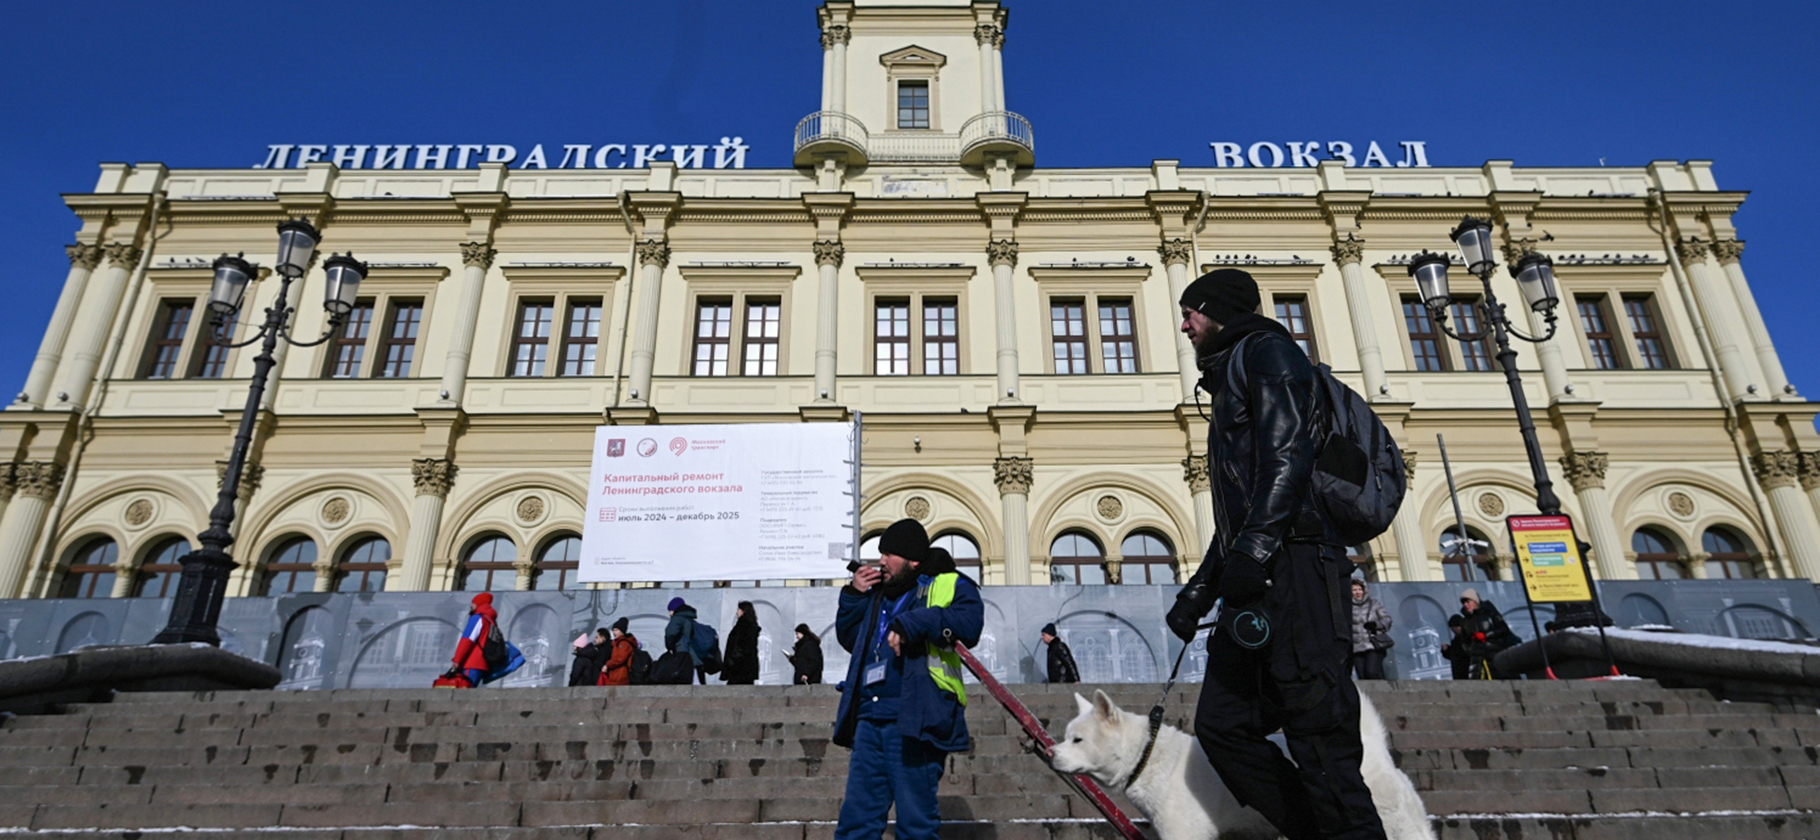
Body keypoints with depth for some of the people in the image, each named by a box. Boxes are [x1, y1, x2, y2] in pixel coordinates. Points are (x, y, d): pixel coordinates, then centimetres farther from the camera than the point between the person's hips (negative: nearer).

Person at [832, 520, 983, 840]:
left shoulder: (950, 585, 2)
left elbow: (969, 624, -18)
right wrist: (854, 595, 14)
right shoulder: (879, 591, 22)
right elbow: (849, 639, 29)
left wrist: (912, 622, -25)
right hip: (869, 721, 7)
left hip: (914, 722, -6)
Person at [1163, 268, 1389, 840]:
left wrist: (1253, 550, -24)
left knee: (1316, 728, -12)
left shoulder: (1264, 350, 4)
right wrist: (1197, 593, 28)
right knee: (1222, 724, 4)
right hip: (1258, 580, 10)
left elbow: (1288, 455, -14)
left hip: (1291, 568, -10)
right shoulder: (1230, 382, 32)